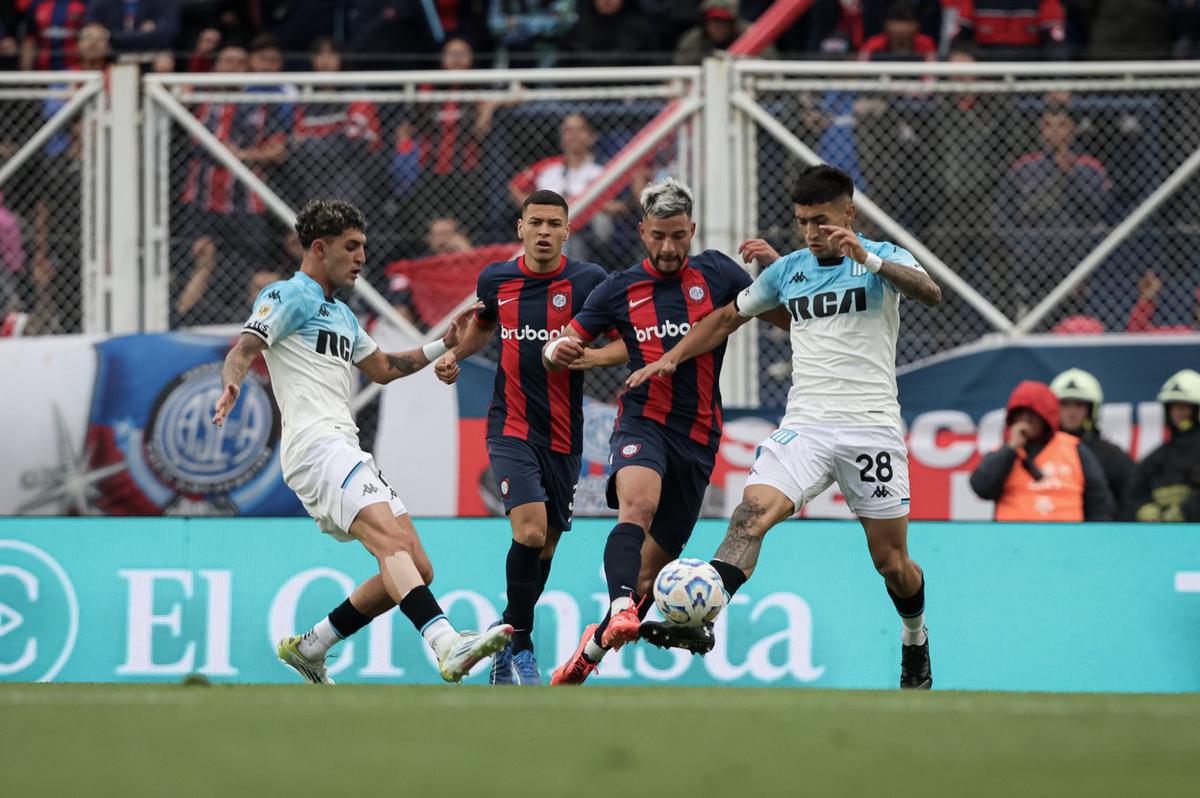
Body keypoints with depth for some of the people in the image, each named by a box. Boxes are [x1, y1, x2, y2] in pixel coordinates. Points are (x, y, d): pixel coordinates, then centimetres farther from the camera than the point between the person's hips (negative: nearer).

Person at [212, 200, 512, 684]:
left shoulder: (341, 314, 29)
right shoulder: (289, 296, 2)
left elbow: (383, 369, 40)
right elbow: (243, 350, -10)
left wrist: (446, 344, 31)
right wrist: (232, 386, -31)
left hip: (346, 453, 10)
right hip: (316, 444, -10)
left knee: (416, 569, 3)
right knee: (391, 539, -29)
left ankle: (308, 647, 12)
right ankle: (447, 644, -48)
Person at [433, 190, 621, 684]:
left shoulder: (589, 281, -4)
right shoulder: (496, 279, 3)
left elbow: (628, 346, -3)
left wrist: (585, 356, -20)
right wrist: (454, 354, 8)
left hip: (563, 435, 1)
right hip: (511, 427, -1)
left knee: (545, 546, 8)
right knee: (530, 530, -21)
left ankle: (509, 636, 29)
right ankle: (520, 645, -6)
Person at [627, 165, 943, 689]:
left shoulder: (882, 258, 1)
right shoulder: (787, 269, 13)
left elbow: (930, 294, -20)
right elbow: (729, 317, 28)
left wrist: (865, 257, -31)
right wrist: (671, 357, 18)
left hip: (871, 427, -3)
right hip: (805, 424, 3)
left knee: (891, 562, 3)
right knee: (754, 509, -24)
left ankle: (915, 641, 33)